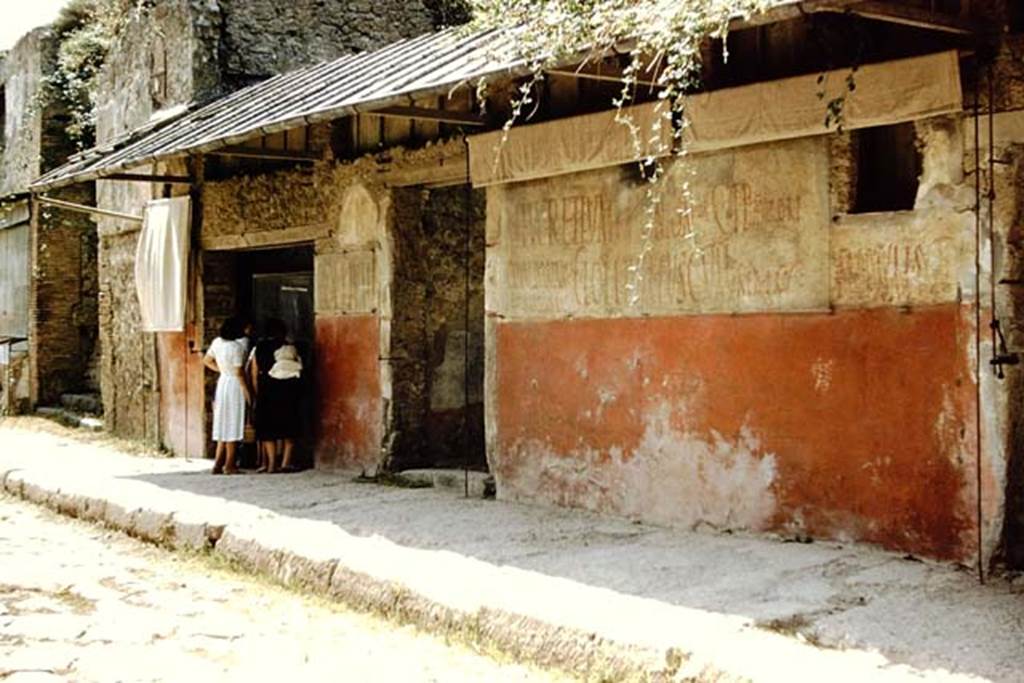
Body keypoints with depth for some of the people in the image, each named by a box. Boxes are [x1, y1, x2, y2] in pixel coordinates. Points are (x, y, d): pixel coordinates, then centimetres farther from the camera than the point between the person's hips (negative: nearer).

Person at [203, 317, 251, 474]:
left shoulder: (217, 342, 3)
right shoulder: (236, 347, -19)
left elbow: (206, 361, 14)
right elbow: (239, 372, -18)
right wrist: (246, 390, -10)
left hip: (222, 382, 7)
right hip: (235, 385, -7)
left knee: (223, 425, 12)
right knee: (233, 426, -1)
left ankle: (218, 464, 13)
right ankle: (229, 465, 3)